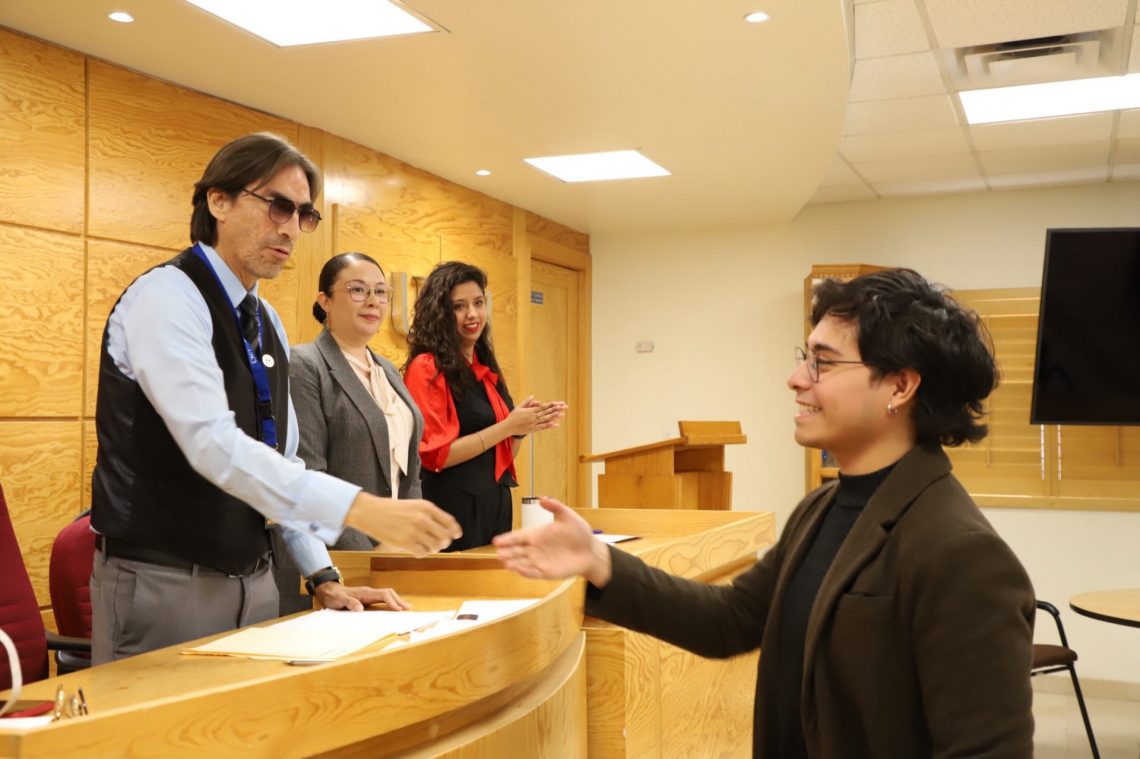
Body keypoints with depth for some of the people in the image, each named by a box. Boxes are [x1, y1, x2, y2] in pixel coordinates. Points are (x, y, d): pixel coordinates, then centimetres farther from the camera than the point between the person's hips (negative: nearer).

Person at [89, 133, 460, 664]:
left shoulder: (267, 323, 11)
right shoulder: (166, 297, -16)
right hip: (163, 585, -8)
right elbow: (214, 445, -29)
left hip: (253, 581, 8)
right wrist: (362, 509, -36)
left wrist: (322, 574, 6)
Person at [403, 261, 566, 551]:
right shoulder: (427, 368, -11)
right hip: (453, 509, -7)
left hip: (497, 505, 8)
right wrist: (507, 426, -15)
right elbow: (435, 455, -16)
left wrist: (524, 426, -1)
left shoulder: (485, 369, 12)